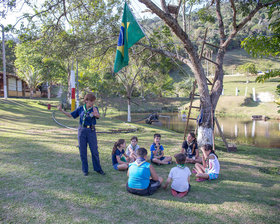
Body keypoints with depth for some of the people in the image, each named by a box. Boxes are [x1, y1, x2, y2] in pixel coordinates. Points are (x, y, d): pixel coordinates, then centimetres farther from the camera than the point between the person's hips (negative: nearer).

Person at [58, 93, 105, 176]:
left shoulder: (94, 109, -1)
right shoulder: (80, 109, 3)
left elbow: (98, 116, -21)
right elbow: (70, 115, 11)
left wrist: (96, 114, -43)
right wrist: (61, 110, 2)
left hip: (91, 131, -1)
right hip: (82, 130, 1)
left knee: (94, 151, 2)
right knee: (83, 151, 6)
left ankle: (98, 168, 18)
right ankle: (85, 170, 20)